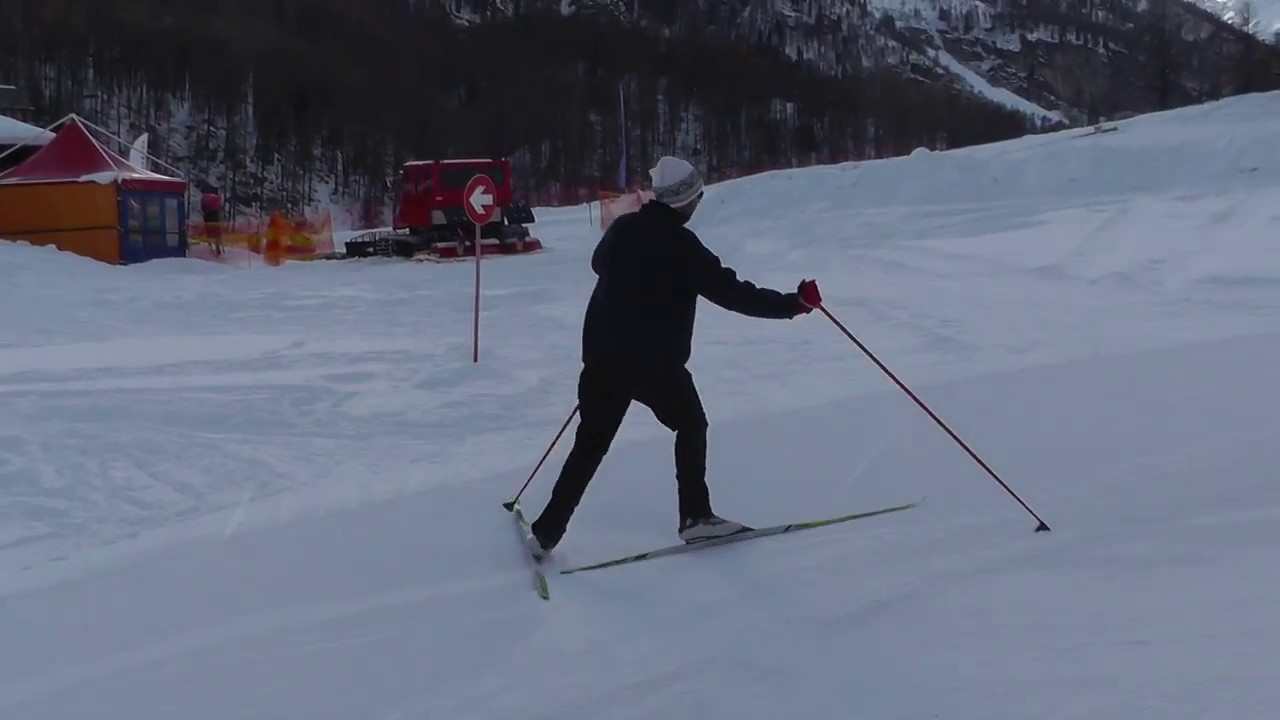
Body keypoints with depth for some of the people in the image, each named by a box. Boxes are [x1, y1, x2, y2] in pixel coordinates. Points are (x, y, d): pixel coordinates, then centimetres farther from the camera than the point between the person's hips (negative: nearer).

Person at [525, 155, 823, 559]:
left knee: (590, 444, 13)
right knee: (691, 426, 19)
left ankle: (546, 533, 11)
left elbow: (599, 264, 24)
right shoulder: (681, 246, -14)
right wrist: (794, 303, -10)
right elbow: (732, 293, -15)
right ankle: (695, 517, 18)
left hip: (603, 355, 5)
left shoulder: (623, 229, 3)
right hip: (657, 362, -5)